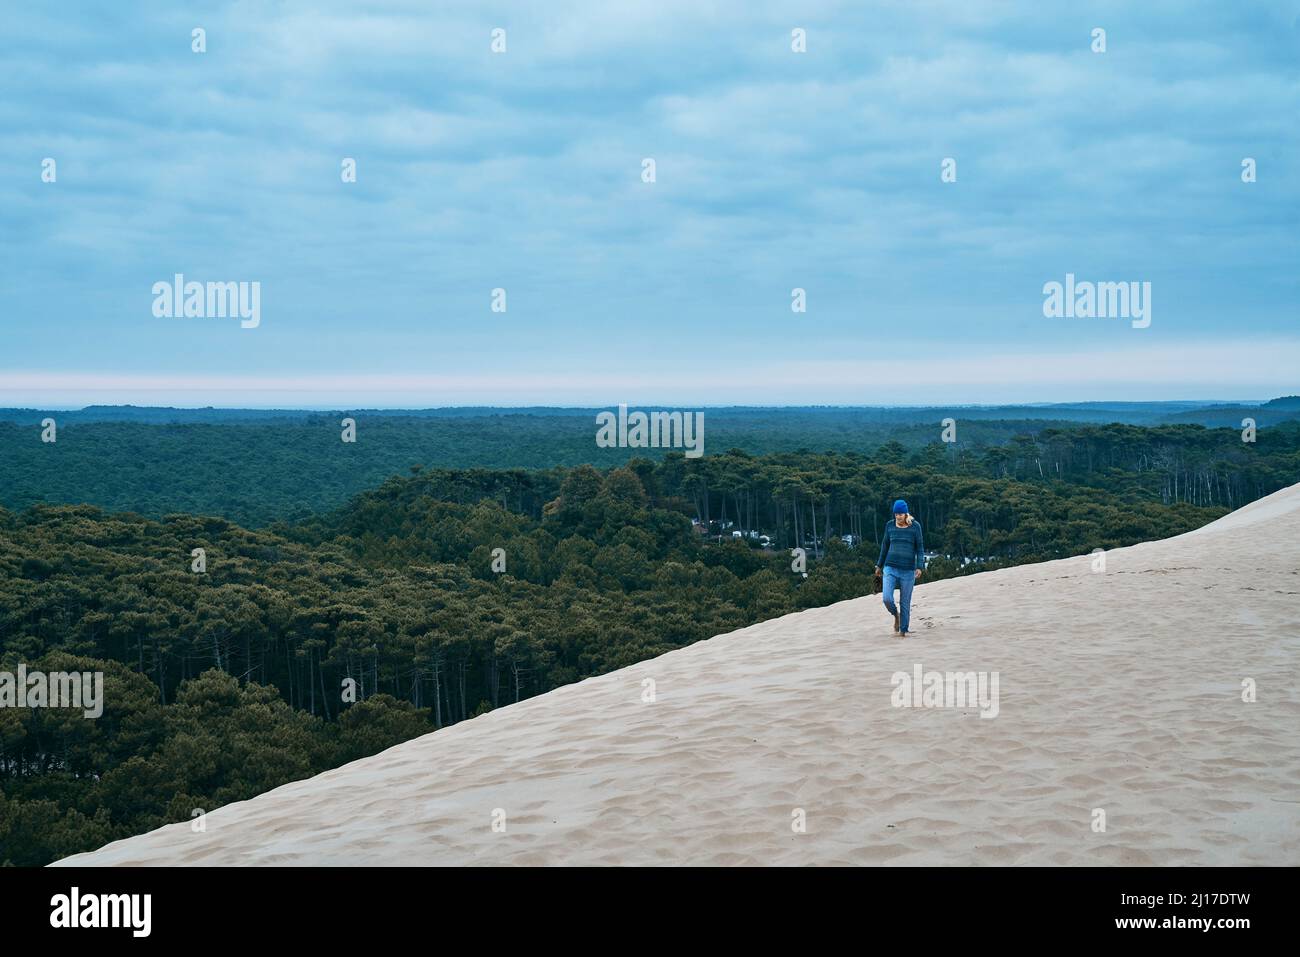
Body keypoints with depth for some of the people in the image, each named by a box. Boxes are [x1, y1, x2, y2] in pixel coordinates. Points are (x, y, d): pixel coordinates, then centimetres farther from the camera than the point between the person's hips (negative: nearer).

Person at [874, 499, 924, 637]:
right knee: (887, 599, -15)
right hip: (890, 568, 1)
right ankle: (896, 615, 18)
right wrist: (879, 565, 19)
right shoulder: (890, 525, 5)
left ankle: (903, 630, 20)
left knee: (905, 602, 3)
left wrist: (920, 567, -11)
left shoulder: (915, 526, -2)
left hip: (908, 570, -1)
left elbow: (920, 548, 0)